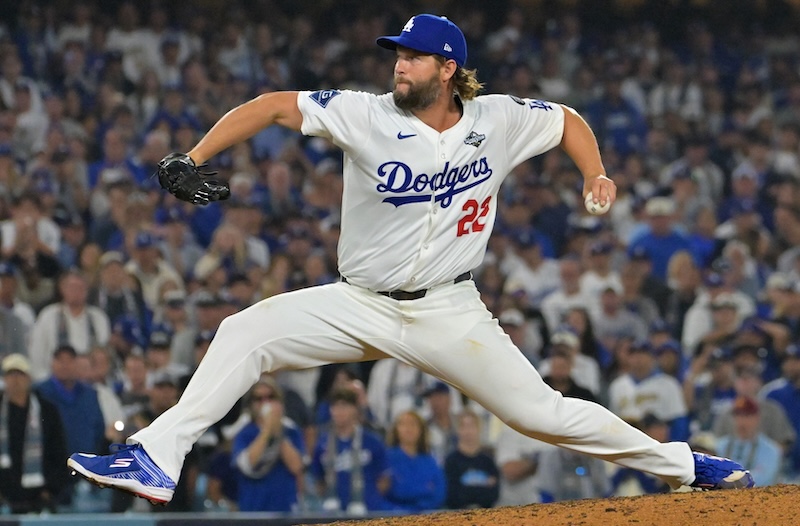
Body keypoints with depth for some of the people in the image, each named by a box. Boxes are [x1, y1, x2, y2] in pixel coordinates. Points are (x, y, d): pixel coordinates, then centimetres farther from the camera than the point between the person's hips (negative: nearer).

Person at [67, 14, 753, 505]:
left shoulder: (498, 120, -5)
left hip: (450, 312, -1)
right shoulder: (368, 115, -10)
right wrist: (190, 160, -23)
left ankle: (679, 463, 15)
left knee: (541, 412, -2)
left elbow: (569, 120, 12)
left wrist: (597, 177, -6)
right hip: (361, 306, 1)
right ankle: (156, 460, -20)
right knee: (245, 333, -18)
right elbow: (272, 105, -13)